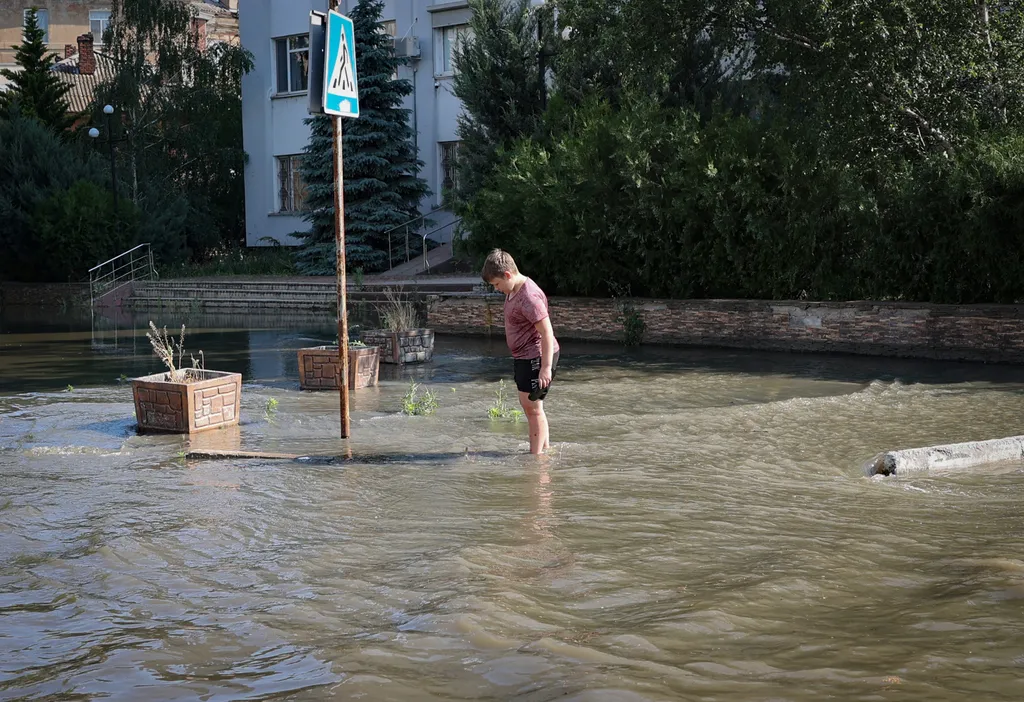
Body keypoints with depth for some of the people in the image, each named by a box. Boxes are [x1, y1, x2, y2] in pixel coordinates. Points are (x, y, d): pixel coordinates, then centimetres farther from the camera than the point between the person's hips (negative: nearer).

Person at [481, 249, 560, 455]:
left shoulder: (529, 297, -24)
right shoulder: (513, 291, 8)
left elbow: (546, 332, -26)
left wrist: (546, 367, -28)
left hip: (537, 357, -11)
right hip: (523, 357, 11)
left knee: (532, 406, -6)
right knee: (527, 404, 18)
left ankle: (536, 454, 1)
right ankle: (545, 448, 30)